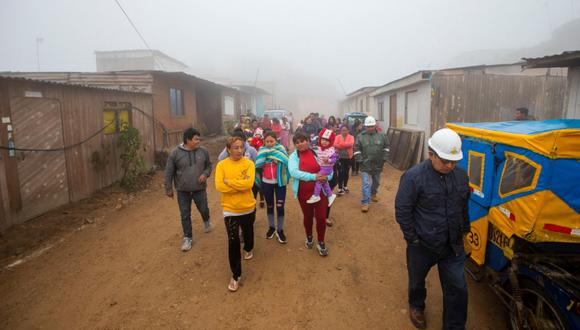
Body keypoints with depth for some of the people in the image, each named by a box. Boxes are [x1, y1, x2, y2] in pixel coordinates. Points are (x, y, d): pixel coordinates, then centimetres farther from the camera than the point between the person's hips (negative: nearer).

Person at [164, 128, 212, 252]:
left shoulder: (203, 151, -5)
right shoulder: (175, 153, -11)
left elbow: (209, 165, 9)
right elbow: (169, 172, -4)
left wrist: (205, 174, -12)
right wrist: (168, 189, -1)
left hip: (199, 189, 1)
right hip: (183, 191, -1)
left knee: (204, 210, 13)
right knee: (185, 215, 7)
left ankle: (206, 221, 48)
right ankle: (188, 238, 23)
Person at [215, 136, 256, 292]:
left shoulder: (249, 164, -8)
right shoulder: (222, 165, -7)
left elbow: (249, 183, -23)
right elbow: (219, 186, -19)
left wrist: (229, 181, -21)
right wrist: (240, 185, -21)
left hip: (248, 207, 2)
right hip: (230, 209, -1)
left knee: (248, 232, 24)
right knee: (233, 241, -6)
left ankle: (248, 249, 59)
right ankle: (235, 275, 9)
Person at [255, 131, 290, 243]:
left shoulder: (281, 149, -4)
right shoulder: (262, 151, 0)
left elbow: (287, 162, -20)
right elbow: (257, 166, -9)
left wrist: (275, 154, -23)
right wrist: (264, 153, -13)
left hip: (280, 182, -2)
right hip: (266, 183, 2)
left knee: (280, 206, -1)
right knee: (269, 205, 15)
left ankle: (280, 230, 15)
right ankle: (271, 227, 32)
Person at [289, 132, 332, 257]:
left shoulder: (317, 153, -3)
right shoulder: (293, 156, -6)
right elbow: (293, 172, -23)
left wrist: (326, 176, -23)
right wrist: (313, 177, -29)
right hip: (304, 193, 0)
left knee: (321, 217, 2)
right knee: (308, 216, 18)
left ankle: (321, 243, 25)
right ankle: (309, 237, 45)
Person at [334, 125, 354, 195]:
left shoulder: (351, 137, 2)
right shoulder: (338, 137, 2)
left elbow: (351, 144, -18)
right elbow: (335, 145, -14)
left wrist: (341, 144, -17)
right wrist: (346, 145, -17)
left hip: (348, 157, 1)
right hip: (340, 157, -1)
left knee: (346, 172, 13)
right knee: (340, 172, -8)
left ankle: (345, 186, 32)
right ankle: (340, 189, -3)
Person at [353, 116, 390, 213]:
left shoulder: (381, 136, -3)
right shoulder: (360, 136, -8)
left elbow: (386, 147, 6)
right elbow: (356, 150, -5)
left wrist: (384, 158, -1)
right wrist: (360, 160, -11)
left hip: (378, 164, 3)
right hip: (365, 165, -3)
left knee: (376, 182, 22)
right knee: (366, 184, -7)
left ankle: (373, 194, 48)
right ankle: (365, 203, -2)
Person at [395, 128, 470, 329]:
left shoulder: (461, 175, -3)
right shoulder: (414, 177, -21)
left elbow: (464, 206, 12)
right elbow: (402, 211, -16)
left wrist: (464, 230, 14)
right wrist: (412, 238, -12)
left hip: (453, 245, 4)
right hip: (422, 245, -3)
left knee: (457, 289, 10)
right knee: (417, 280, 21)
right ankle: (416, 306, 51)